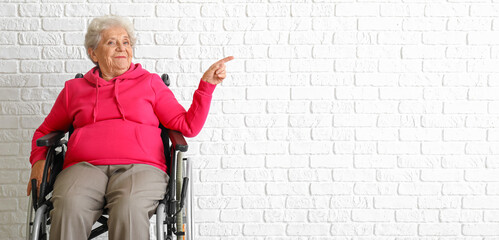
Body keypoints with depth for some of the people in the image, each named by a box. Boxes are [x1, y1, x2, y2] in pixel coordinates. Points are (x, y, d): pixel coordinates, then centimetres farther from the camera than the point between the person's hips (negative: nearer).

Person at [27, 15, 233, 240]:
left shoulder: (150, 82, 21)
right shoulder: (74, 88, 24)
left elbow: (188, 126, 14)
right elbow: (45, 130, 33)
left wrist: (207, 84, 6)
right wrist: (39, 160, 13)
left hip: (140, 167, -1)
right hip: (84, 166, 1)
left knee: (129, 208, -37)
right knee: (69, 207, -35)